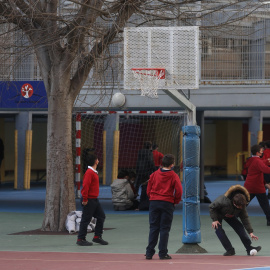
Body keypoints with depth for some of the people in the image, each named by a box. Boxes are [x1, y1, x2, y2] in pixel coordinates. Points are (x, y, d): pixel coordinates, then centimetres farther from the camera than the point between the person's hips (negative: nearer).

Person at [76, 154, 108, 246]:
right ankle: (81, 239, 2)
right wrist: (85, 199, -22)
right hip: (89, 200, -10)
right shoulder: (89, 172, -17)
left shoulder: (94, 172, 14)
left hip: (94, 200, 10)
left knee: (101, 216, 11)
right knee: (86, 219, -4)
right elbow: (85, 186, -22)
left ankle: (97, 237, 18)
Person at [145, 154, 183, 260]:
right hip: (167, 203, -3)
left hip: (154, 203, 3)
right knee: (164, 229, 2)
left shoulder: (155, 174, 4)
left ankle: (149, 252, 4)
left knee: (153, 228, 7)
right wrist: (175, 201, 7)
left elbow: (148, 189, 7)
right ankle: (163, 253, 1)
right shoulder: (174, 176, -5)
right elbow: (179, 191, -9)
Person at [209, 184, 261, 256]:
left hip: (230, 215, 4)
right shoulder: (223, 201, -44)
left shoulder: (242, 205, -27)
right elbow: (212, 207, -28)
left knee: (240, 227, -6)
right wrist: (214, 220, -28)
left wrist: (250, 232, -22)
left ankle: (249, 248, 0)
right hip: (218, 214, -4)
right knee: (218, 229, -22)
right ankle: (229, 250, -15)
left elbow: (245, 218, -18)